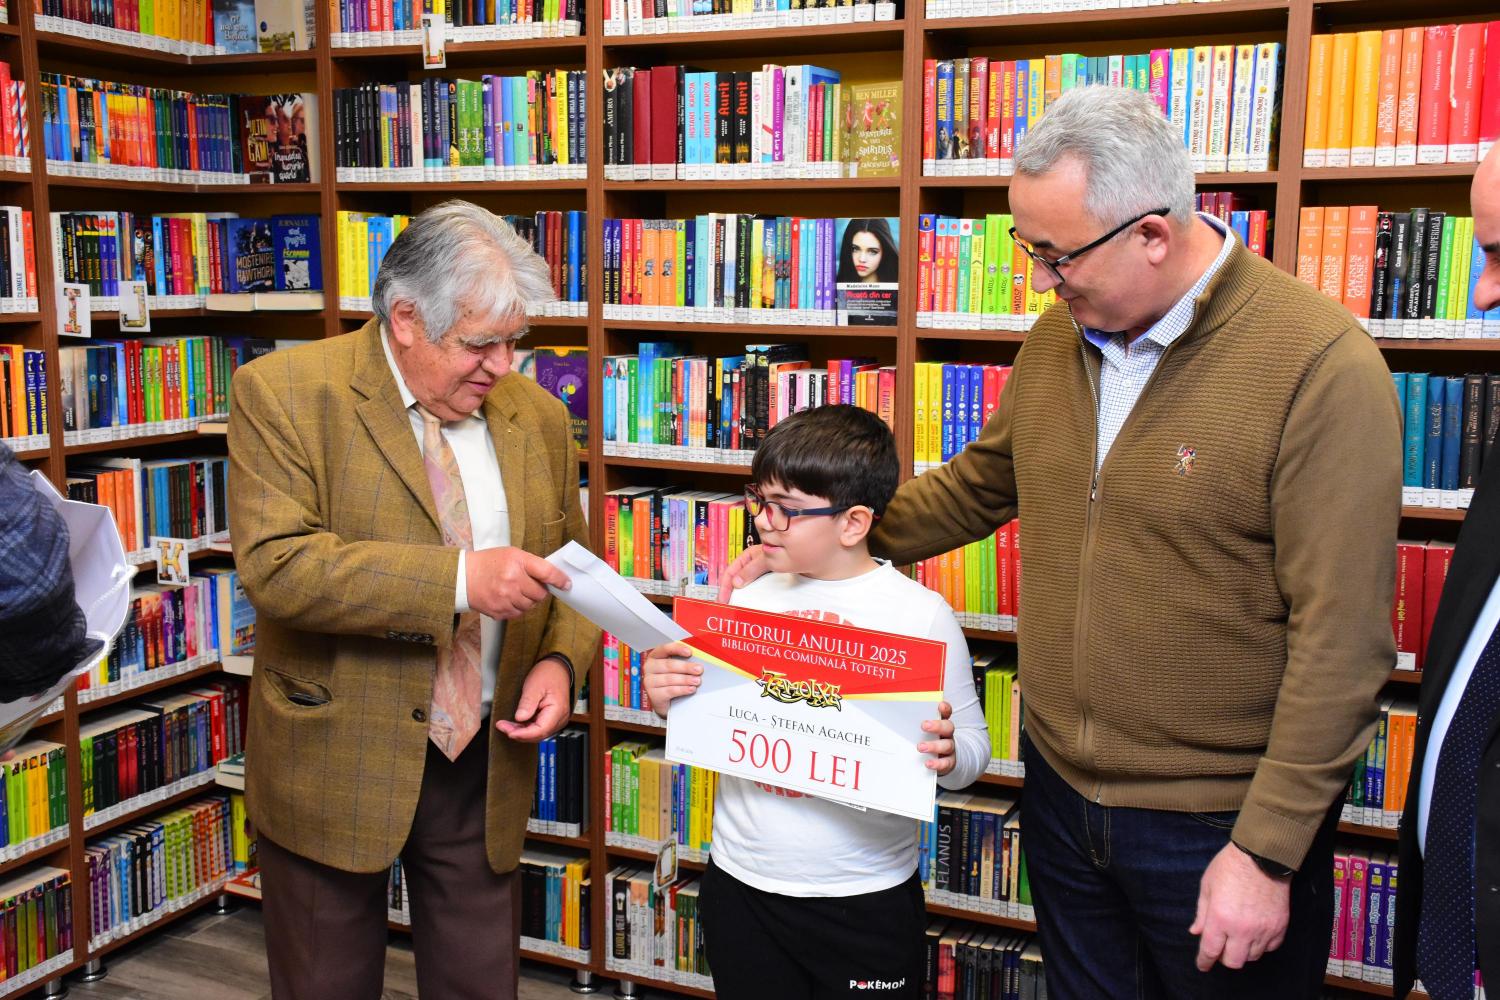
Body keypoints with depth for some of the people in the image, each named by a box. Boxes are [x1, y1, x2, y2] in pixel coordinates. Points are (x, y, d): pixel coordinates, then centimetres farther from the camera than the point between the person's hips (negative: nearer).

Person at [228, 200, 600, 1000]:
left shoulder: (537, 418, 3)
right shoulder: (283, 394, -10)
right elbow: (273, 564, -21)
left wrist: (559, 661, -8)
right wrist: (457, 578, -29)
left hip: (484, 763, 3)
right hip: (334, 764, -3)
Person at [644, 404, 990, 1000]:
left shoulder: (921, 615, -8)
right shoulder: (748, 600, 1)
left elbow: (973, 749, -3)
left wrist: (948, 756, -24)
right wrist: (665, 698, -9)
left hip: (866, 902, -3)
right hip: (741, 885, 3)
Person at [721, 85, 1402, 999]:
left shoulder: (1322, 366, -20)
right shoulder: (1059, 337, 2)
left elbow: (1339, 638, -20)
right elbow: (976, 487, 16)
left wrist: (1266, 851, -18)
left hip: (1219, 827, -6)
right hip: (1062, 789, 6)